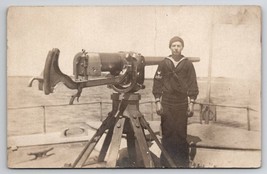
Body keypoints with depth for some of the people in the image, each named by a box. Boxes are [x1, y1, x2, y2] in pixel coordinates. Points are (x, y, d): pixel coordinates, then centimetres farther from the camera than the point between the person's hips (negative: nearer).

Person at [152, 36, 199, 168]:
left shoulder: (188, 64, 3)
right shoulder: (164, 63, 3)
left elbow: (192, 84, 4)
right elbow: (157, 83, 3)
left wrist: (191, 103, -1)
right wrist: (158, 102, -2)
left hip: (182, 104, 0)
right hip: (166, 103, 0)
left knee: (181, 133, 2)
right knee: (167, 132, 2)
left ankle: (182, 162, 13)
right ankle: (166, 162, 13)